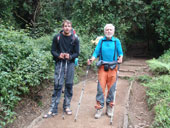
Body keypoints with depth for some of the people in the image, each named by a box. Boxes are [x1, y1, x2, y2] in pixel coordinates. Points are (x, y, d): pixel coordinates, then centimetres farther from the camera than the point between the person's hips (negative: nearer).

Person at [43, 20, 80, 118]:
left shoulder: (75, 39, 3)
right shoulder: (57, 37, 3)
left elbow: (77, 53, 3)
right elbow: (53, 50, 5)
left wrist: (70, 56, -17)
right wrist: (58, 55, -16)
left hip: (70, 63, 1)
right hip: (59, 63, -1)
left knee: (69, 85, 7)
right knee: (57, 85, -3)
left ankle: (67, 106, 23)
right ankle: (54, 109, 5)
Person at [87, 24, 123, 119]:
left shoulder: (116, 41, 8)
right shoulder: (101, 41, 10)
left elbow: (120, 52, 6)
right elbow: (96, 52, 6)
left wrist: (120, 58, -17)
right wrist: (92, 59, -11)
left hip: (112, 68, 0)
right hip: (102, 67, 0)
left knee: (111, 88, 4)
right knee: (101, 87, -3)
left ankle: (109, 107, 18)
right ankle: (99, 107, 6)